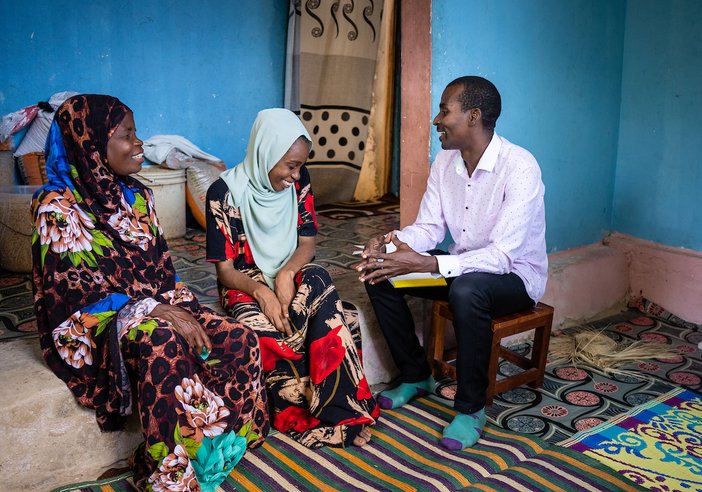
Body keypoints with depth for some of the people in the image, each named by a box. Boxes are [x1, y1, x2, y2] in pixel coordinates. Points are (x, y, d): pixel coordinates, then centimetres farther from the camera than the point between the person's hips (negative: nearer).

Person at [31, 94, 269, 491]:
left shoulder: (137, 196, 10)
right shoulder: (58, 207, -11)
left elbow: (163, 269, 11)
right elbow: (72, 293, -18)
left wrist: (182, 307, -8)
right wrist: (152, 310, -26)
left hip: (157, 308, 6)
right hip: (93, 326, -6)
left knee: (239, 340, -18)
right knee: (163, 345, -38)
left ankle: (227, 442, -7)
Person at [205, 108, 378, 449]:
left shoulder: (298, 180, -1)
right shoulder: (225, 192, -12)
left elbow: (307, 242, 1)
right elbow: (225, 270, -11)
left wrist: (286, 273, -21)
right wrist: (261, 291, -31)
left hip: (290, 274, 3)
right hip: (245, 284, -3)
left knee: (319, 280, -33)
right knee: (265, 331, -37)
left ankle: (337, 407, -30)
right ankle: (301, 415, -15)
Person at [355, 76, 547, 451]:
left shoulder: (519, 167, -25)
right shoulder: (445, 161, -2)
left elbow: (501, 255, -32)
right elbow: (429, 227, 0)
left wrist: (426, 264, -42)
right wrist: (390, 243, -22)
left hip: (515, 274, -7)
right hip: (461, 265, 7)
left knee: (467, 289, -40)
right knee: (380, 275, -9)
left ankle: (471, 408, -18)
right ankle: (416, 376, 8)